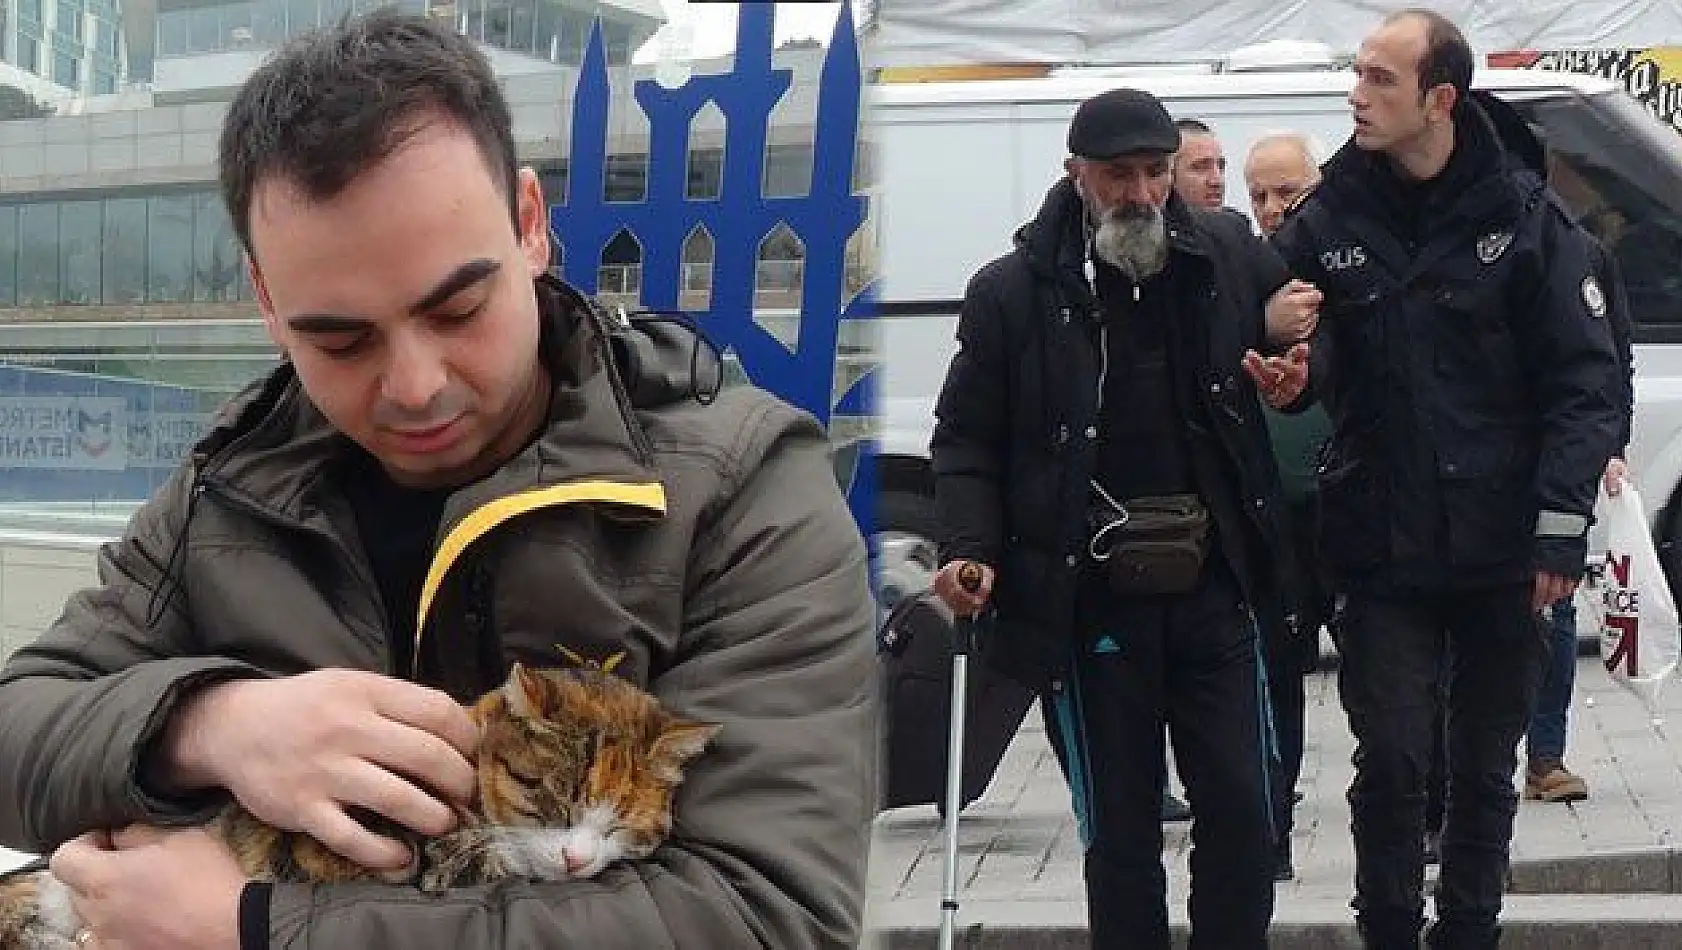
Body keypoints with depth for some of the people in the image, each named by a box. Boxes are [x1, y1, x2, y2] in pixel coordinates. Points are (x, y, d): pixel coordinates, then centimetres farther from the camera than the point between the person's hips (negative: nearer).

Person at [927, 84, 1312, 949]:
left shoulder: (1230, 255, 1)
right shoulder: (1013, 291, -5)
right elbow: (965, 438, 1)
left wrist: (1299, 367, -2)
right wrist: (970, 547, -14)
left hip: (1215, 592, 2)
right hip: (1090, 606, -2)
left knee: (1241, 812, 6)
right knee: (1119, 831, 8)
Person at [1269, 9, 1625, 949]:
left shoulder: (1525, 217, -4)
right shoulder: (1329, 219, 1)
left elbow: (1584, 382, -4)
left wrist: (1561, 526, -10)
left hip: (1502, 553, 0)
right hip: (1384, 552, 1)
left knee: (1485, 768, 11)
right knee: (1391, 765, 2)